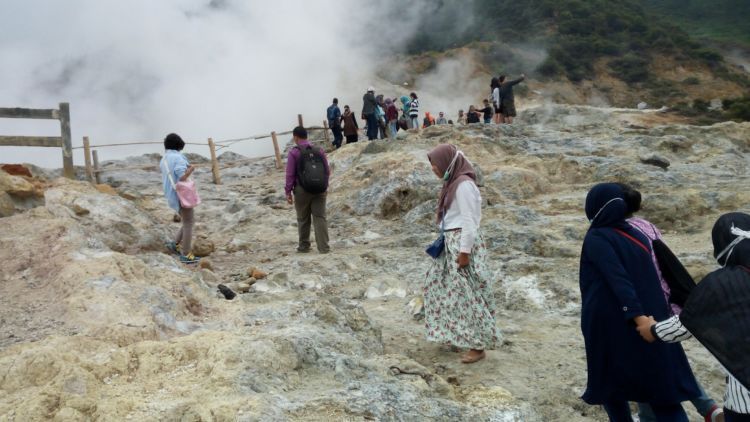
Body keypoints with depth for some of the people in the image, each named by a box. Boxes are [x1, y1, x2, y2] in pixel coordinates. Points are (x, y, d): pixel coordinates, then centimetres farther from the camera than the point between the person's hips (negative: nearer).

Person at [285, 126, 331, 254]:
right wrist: (325, 186, 21)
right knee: (320, 217, 2)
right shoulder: (319, 151, 4)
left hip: (302, 190, -2)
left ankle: (304, 246, 23)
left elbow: (290, 174, -7)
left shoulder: (294, 152, -7)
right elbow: (327, 171, 8)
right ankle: (324, 247, -6)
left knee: (303, 219, 12)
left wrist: (288, 191, 0)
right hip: (320, 190, 3)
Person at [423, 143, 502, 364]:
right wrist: (447, 241, 17)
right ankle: (455, 333, 32)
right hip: (451, 242, 10)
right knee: (438, 285, 18)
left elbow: (469, 221, -20)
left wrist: (464, 251, -20)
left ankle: (479, 346, 6)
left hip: (463, 242, -10)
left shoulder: (463, 184, -18)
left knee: (468, 293, -4)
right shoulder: (453, 182, 11)